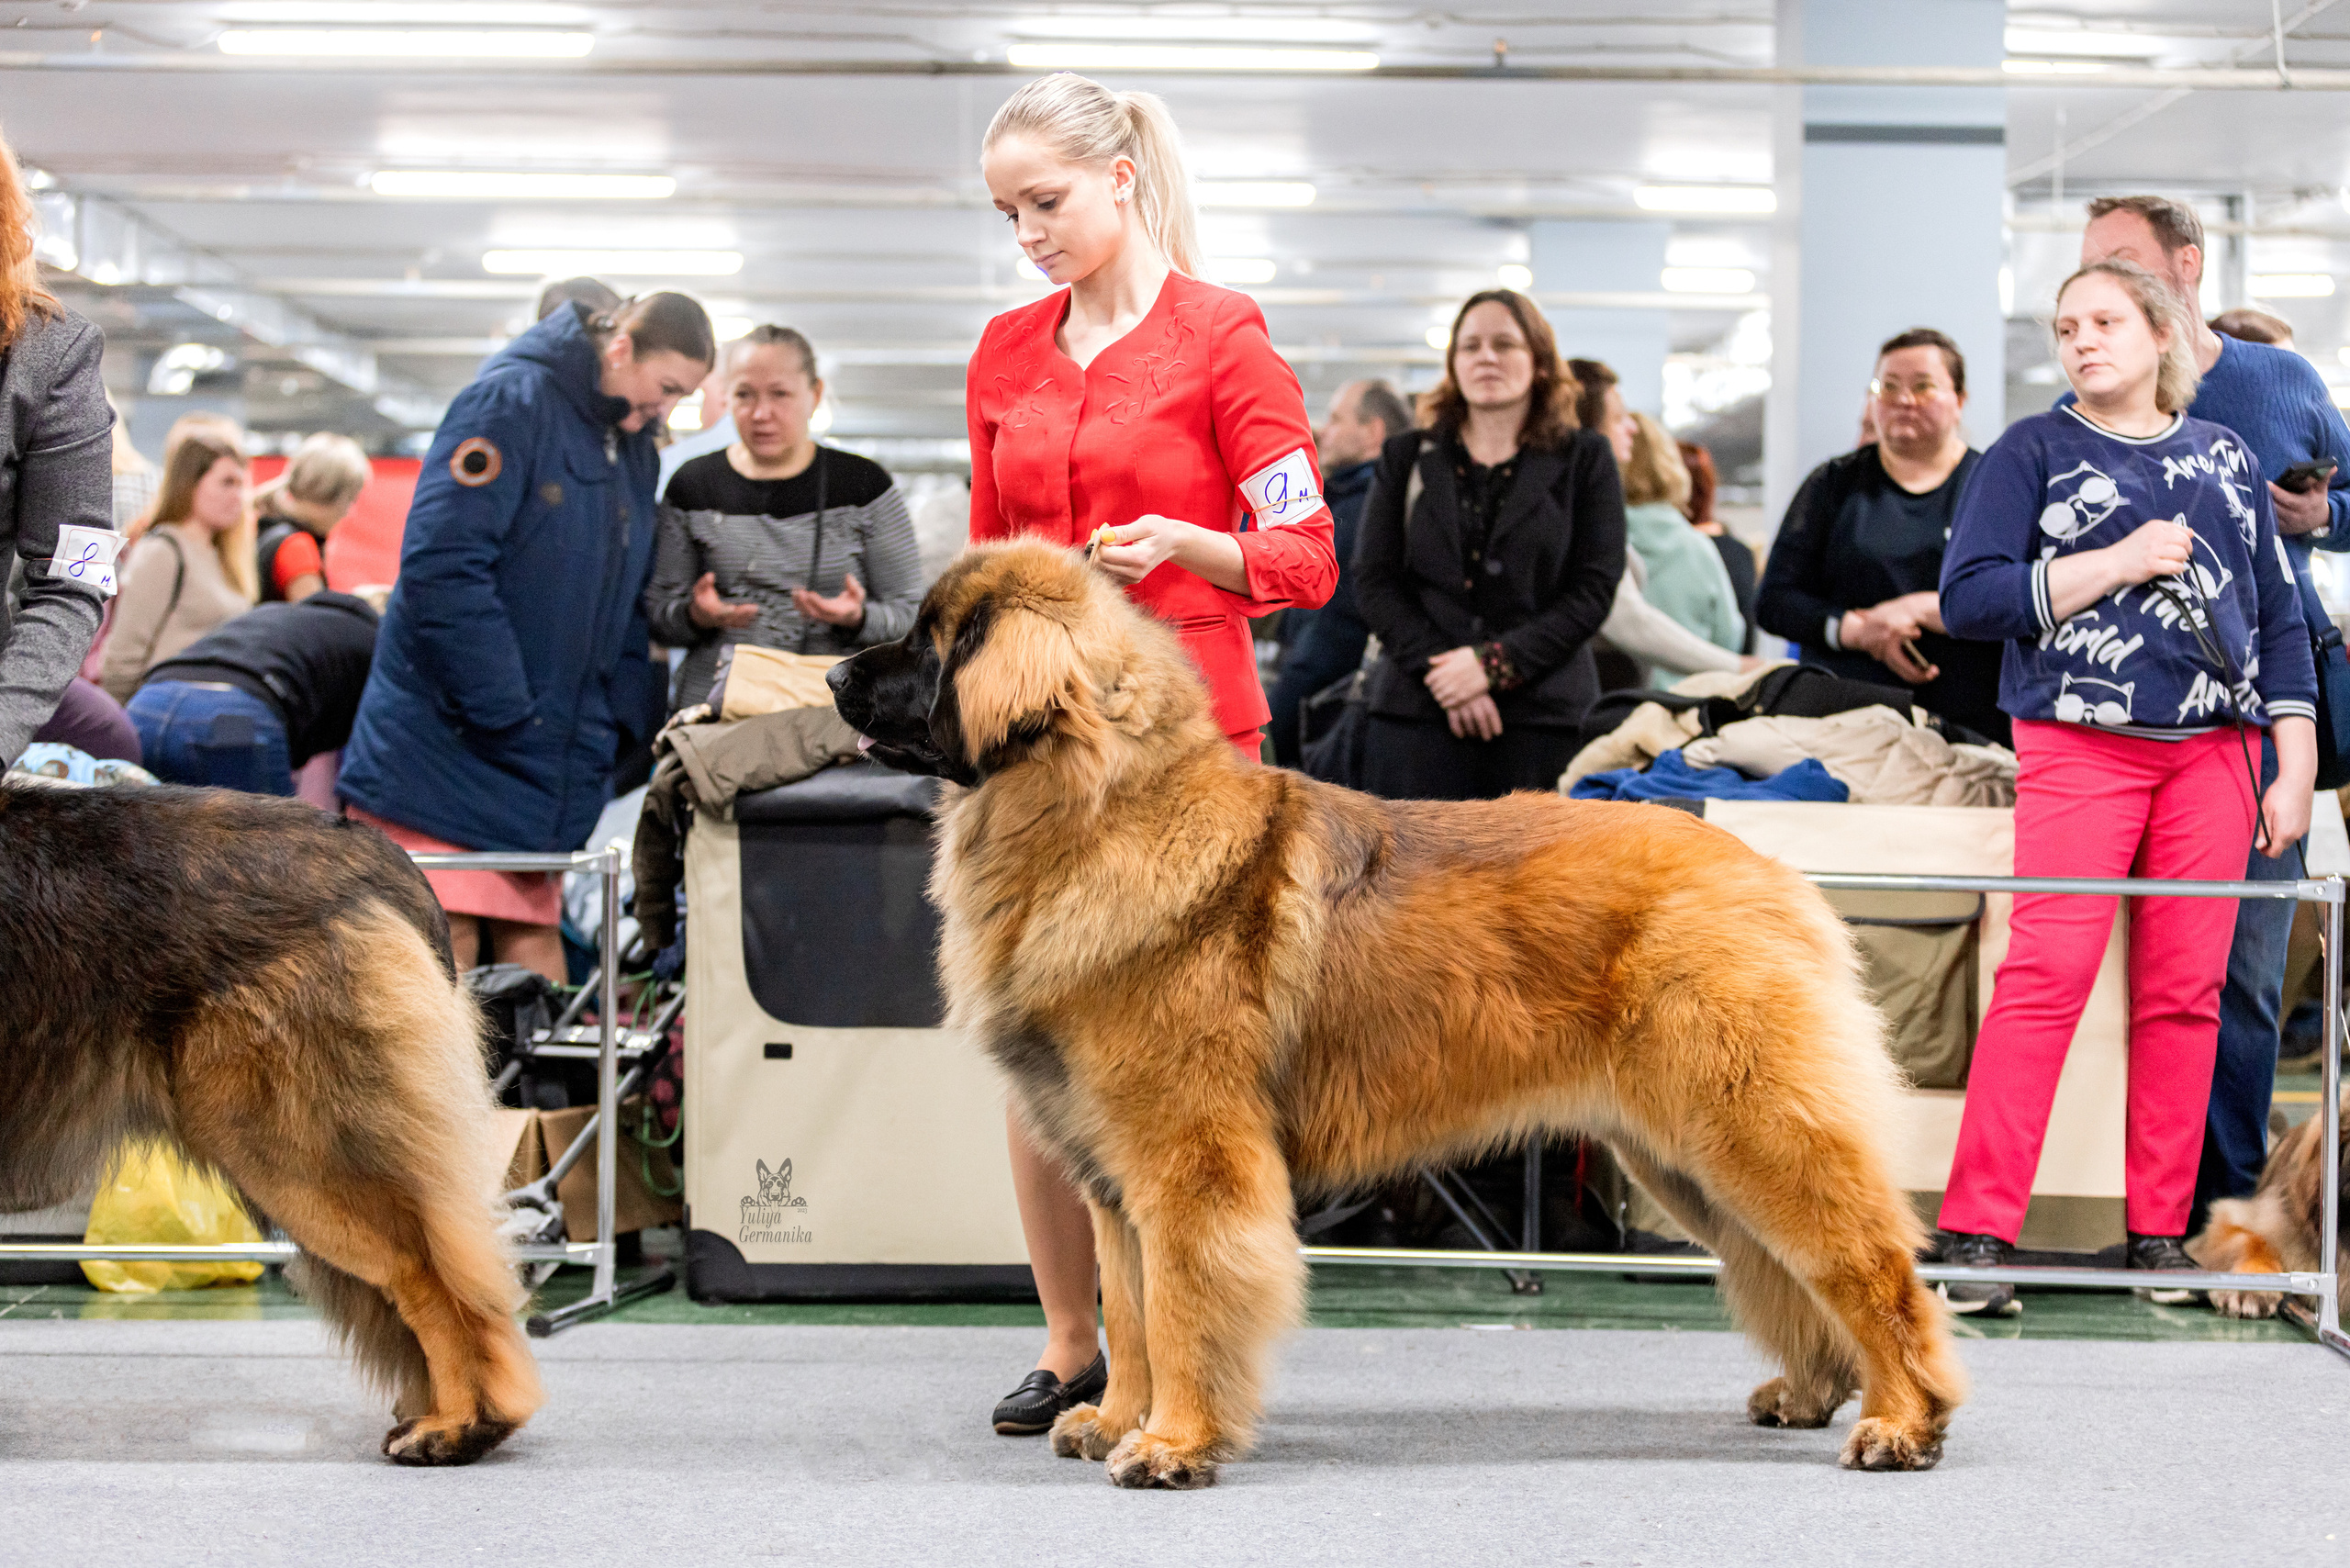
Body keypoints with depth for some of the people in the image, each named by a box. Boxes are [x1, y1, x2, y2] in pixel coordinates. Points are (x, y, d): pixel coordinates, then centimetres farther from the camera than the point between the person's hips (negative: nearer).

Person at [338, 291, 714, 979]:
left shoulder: (633, 450, 15)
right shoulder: (510, 400, -11)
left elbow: (628, 601, 21)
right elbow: (441, 564, -20)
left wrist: (617, 718, 6)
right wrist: (504, 710, -20)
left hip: (552, 754, 7)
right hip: (447, 736, -7)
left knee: (531, 935, 5)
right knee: (445, 943, -9)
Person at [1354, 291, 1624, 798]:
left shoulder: (1584, 459, 11)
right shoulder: (1406, 457, 16)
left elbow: (1595, 589, 2)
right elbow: (1373, 581, 8)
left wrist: (1494, 664, -9)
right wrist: (1438, 669, -8)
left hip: (1539, 716, -1)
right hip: (1416, 713, 1)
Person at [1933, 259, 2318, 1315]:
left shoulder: (2226, 458, 16)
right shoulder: (2033, 452, 6)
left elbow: (2279, 617, 17)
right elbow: (1969, 598, -4)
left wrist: (2294, 771, 9)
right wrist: (2121, 563, -10)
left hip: (2211, 751, 4)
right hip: (2079, 745, -3)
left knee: (2186, 991, 1)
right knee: (2046, 977, -13)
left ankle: (2160, 1230, 9)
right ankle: (1976, 1230, -13)